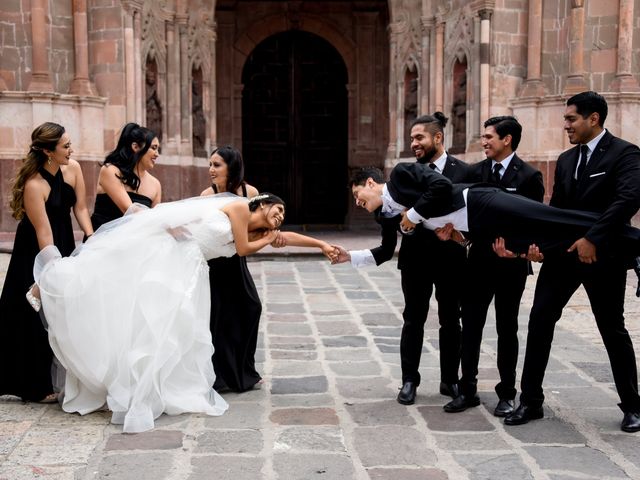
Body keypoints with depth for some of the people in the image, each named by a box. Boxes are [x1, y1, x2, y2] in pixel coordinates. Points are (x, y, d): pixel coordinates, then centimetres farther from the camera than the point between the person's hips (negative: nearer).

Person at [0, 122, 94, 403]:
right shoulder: (34, 185, -28)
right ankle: (35, 388, 11)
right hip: (36, 252, -6)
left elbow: (80, 207, -2)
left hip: (65, 245, 6)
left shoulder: (73, 168, -8)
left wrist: (91, 237, -16)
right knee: (37, 318, 0)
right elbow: (43, 232, -26)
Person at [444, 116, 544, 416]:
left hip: (511, 263, -3)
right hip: (480, 259, 3)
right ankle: (468, 390, 12)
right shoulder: (476, 172, 6)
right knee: (470, 325, 3)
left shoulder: (528, 176, -6)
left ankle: (507, 394, 19)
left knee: (507, 329, 8)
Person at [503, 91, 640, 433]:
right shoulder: (566, 160, 13)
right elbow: (556, 209, 10)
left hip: (602, 255, -6)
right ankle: (531, 400, 9)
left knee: (612, 329, 5)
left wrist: (592, 238, -29)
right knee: (540, 319, 0)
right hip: (563, 252, 6)